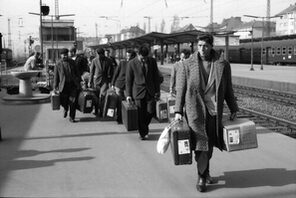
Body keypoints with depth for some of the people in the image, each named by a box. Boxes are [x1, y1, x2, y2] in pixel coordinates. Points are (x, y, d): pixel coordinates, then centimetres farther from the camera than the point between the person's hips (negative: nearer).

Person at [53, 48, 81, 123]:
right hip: (63, 85, -1)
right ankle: (65, 109, 38)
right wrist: (55, 87, 1)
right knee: (64, 102, 1)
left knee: (73, 101, -5)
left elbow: (76, 72, 14)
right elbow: (56, 77, 3)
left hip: (73, 84, 1)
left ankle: (72, 117, 6)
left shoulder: (72, 62, 8)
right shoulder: (58, 64, 1)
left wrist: (78, 82, 11)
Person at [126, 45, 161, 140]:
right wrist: (128, 95, -3)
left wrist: (157, 91, 6)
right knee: (141, 114, -1)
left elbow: (156, 77, 9)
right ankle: (142, 133, 14)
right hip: (138, 92, -2)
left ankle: (145, 126, 27)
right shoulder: (132, 63, -5)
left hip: (150, 91, 2)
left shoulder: (152, 61, 2)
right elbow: (128, 80, 0)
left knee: (150, 111, -2)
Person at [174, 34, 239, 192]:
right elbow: (181, 89, 3)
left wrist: (233, 109, 14)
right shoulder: (187, 65, 1)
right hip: (195, 111, -2)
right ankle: (201, 178, 10)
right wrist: (178, 111, -2)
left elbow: (228, 89, 12)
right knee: (201, 144, -3)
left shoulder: (222, 65, 5)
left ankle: (205, 172, 28)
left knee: (209, 145, 9)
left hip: (214, 111, 2)